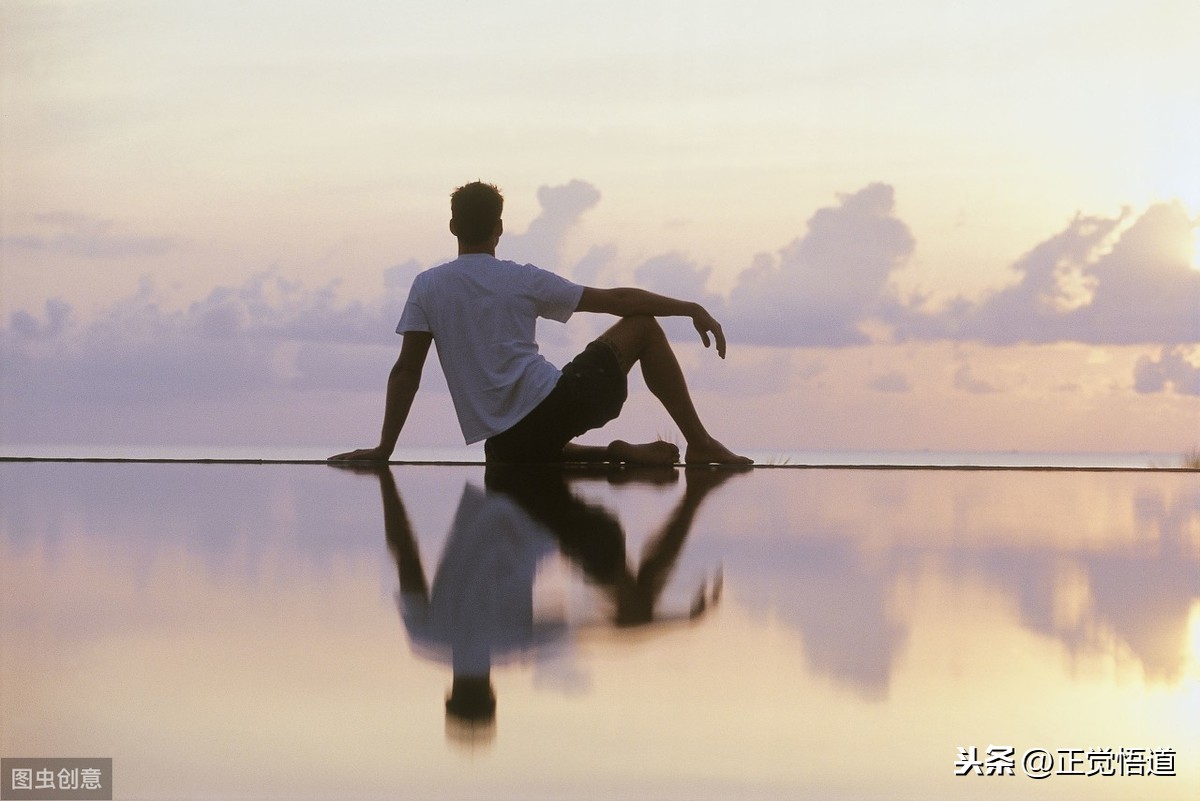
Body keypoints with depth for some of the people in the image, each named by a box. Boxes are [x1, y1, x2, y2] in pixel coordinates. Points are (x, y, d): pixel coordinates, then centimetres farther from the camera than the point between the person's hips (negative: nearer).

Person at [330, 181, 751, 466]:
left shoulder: (427, 287, 7)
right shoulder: (523, 280, 2)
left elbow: (405, 373, 4)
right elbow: (615, 299, 4)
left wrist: (384, 448, 9)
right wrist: (690, 309, 11)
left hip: (506, 448, 3)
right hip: (555, 407, -3)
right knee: (642, 325, 15)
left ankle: (614, 456, 12)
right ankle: (701, 445, 12)